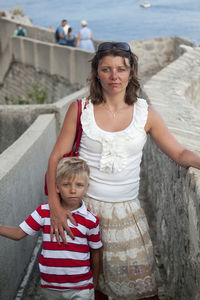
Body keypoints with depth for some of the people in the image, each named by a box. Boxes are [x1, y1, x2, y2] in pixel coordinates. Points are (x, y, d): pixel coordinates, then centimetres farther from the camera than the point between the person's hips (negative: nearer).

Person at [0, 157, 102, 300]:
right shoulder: (44, 211, -6)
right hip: (50, 288, 2)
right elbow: (19, 233, -2)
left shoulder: (91, 220, -9)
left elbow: (95, 253, 2)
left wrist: (95, 282, 11)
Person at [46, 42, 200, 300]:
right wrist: (55, 206, -15)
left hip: (126, 211, 1)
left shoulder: (144, 113, 0)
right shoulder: (80, 110, -3)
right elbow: (56, 157, -4)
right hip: (86, 207, -1)